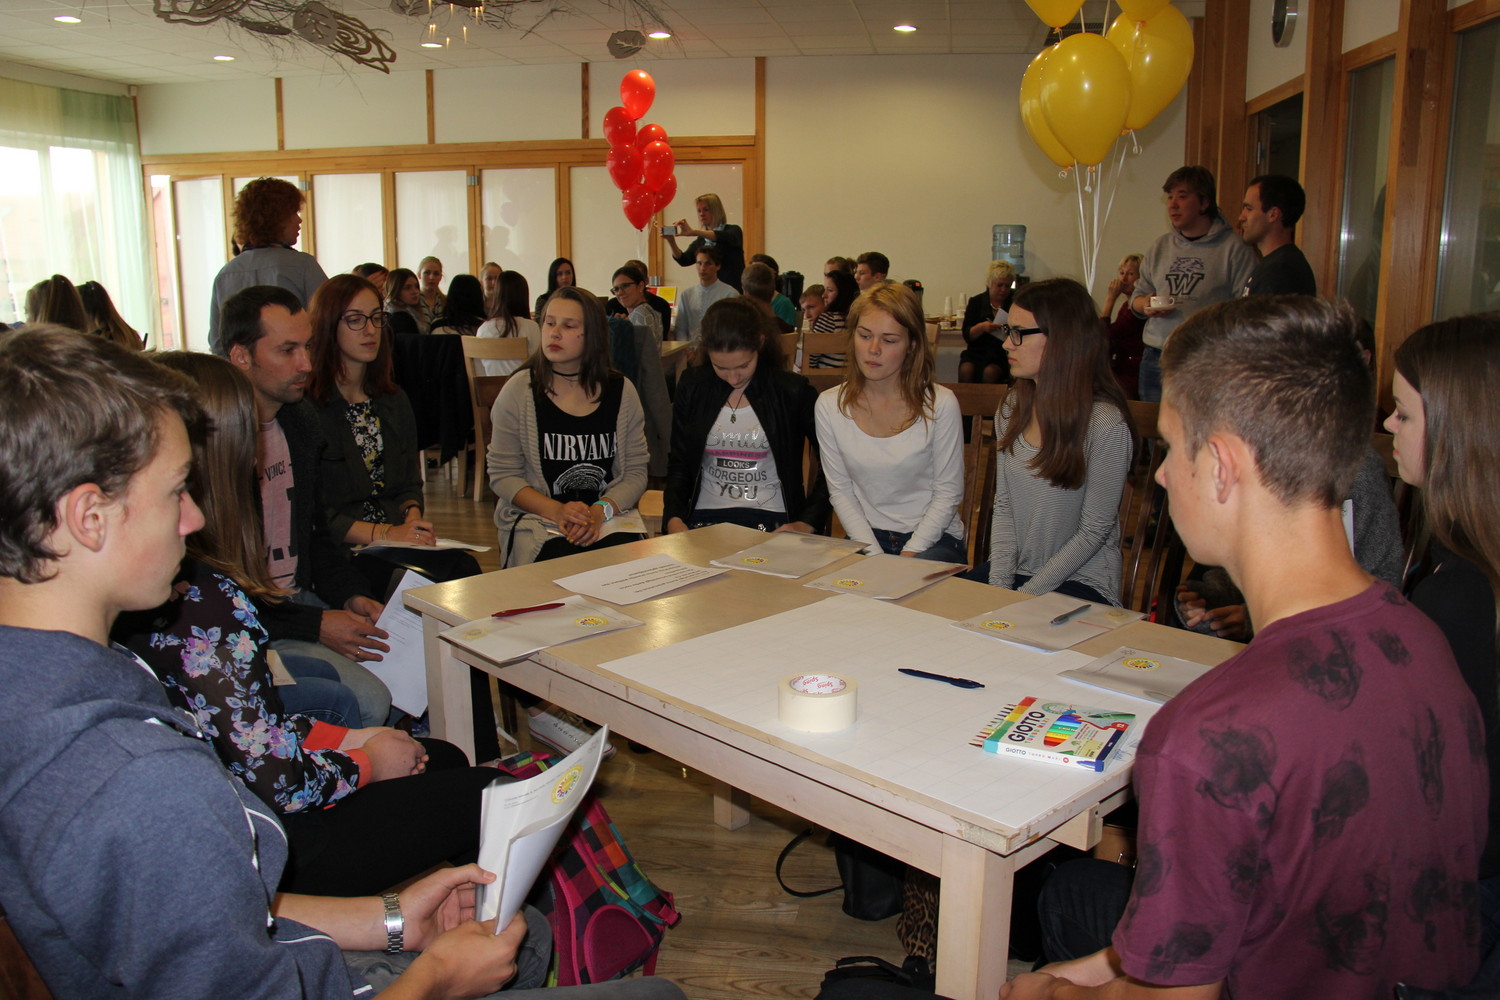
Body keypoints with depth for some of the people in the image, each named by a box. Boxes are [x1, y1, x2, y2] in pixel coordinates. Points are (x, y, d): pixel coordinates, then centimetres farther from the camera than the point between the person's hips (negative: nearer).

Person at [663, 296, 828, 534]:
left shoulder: (793, 392, 1)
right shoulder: (692, 386, 9)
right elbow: (679, 463, 13)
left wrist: (807, 523, -7)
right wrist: (674, 519, -4)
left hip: (773, 523, -2)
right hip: (705, 518, 2)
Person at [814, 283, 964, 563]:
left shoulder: (940, 404, -8)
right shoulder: (830, 405, -1)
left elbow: (948, 494, -4)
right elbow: (840, 490, 1)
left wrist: (909, 555, -13)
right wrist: (872, 553, -11)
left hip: (934, 539, -2)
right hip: (867, 537, 2)